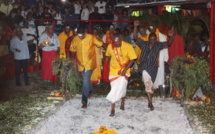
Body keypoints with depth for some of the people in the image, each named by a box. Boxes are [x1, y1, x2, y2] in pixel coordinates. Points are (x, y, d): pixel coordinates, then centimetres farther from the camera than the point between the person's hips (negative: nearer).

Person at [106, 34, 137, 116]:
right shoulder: (110, 46, -9)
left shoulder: (128, 46, -16)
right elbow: (108, 56, 11)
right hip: (113, 71, 2)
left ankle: (122, 103, 28)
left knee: (122, 88, -4)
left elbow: (132, 59, -12)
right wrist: (111, 64, 8)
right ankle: (112, 109, 7)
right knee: (114, 89, -1)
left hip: (124, 71, -2)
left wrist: (125, 70, -18)